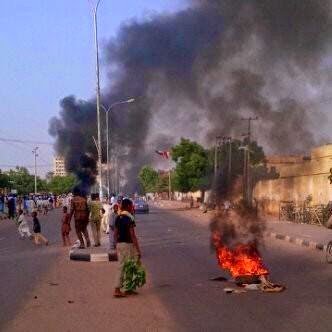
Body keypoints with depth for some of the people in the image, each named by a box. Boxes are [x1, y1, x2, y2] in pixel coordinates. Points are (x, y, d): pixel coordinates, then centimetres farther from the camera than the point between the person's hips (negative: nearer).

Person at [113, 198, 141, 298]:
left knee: (121, 267, 10)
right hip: (128, 244, -7)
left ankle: (117, 290, 10)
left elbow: (115, 234, 12)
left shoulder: (118, 218, 8)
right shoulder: (129, 218, -14)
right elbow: (132, 235, -17)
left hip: (119, 244, 7)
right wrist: (138, 249, -14)